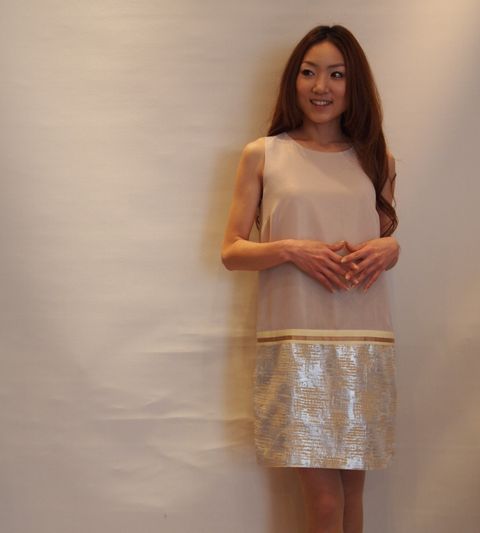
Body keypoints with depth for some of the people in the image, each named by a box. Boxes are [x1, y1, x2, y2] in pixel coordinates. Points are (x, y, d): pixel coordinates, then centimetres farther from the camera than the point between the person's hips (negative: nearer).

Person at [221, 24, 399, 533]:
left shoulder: (377, 160, 12)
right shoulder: (262, 155, 5)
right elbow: (231, 251, 5)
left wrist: (388, 249, -2)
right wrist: (291, 250, -14)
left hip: (365, 342, 3)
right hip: (295, 341, -2)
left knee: (351, 487, 7)